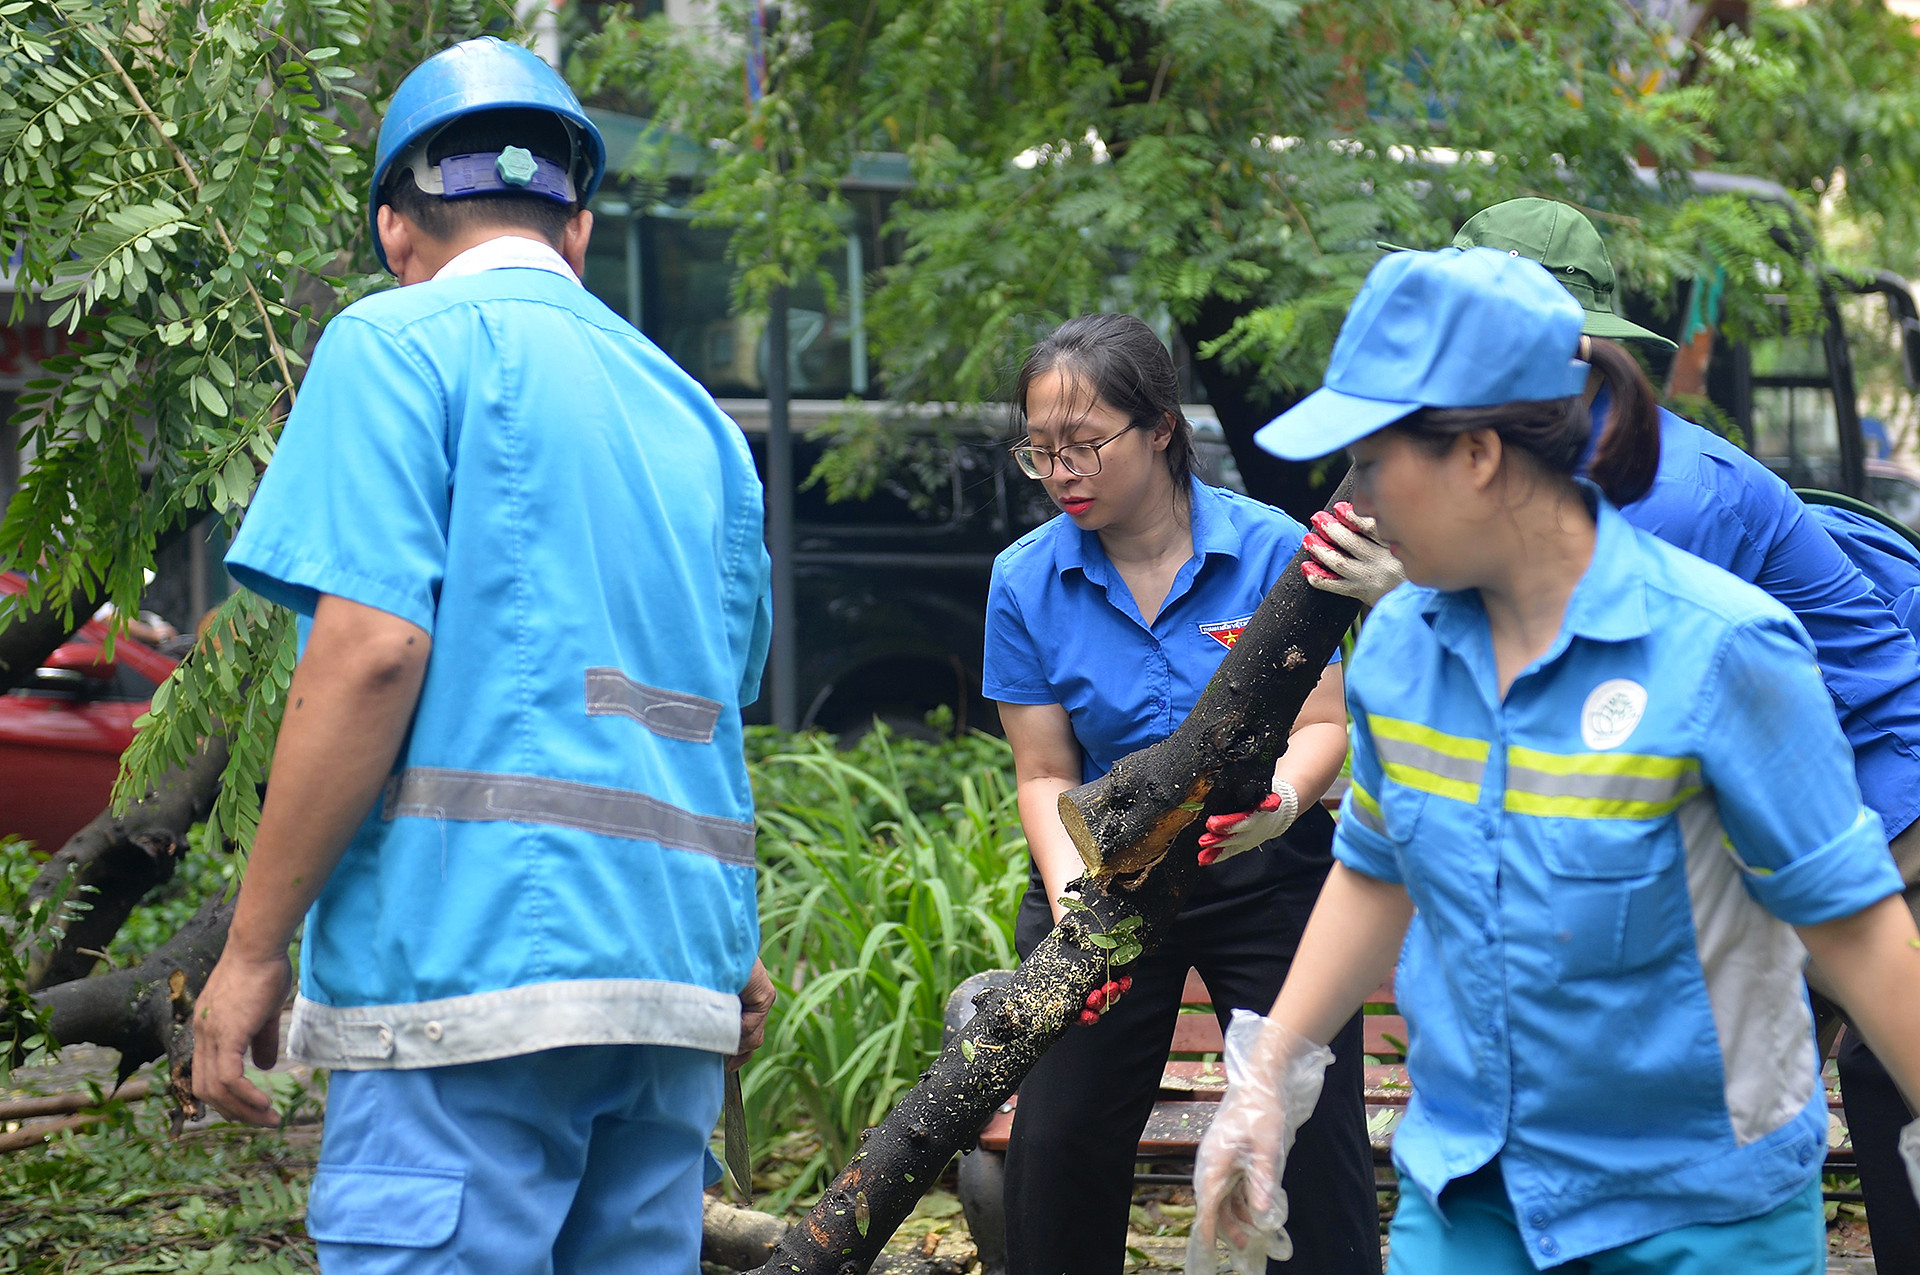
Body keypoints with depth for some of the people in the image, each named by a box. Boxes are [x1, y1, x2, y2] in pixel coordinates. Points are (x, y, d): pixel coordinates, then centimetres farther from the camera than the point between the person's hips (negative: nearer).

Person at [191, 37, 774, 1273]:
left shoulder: (399, 344, 0)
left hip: (476, 952, -7)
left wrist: (253, 947, -8)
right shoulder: (695, 415, 21)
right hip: (677, 979, 7)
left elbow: (371, 652, -11)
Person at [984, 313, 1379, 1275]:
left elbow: (1323, 726, -9)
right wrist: (1073, 907, -20)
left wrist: (1279, 800, -32)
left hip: (1266, 872, -2)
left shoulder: (1273, 549, -10)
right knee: (1059, 1144, -1)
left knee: (1314, 1140, -3)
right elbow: (1045, 776, -3)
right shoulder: (1026, 581, -4)